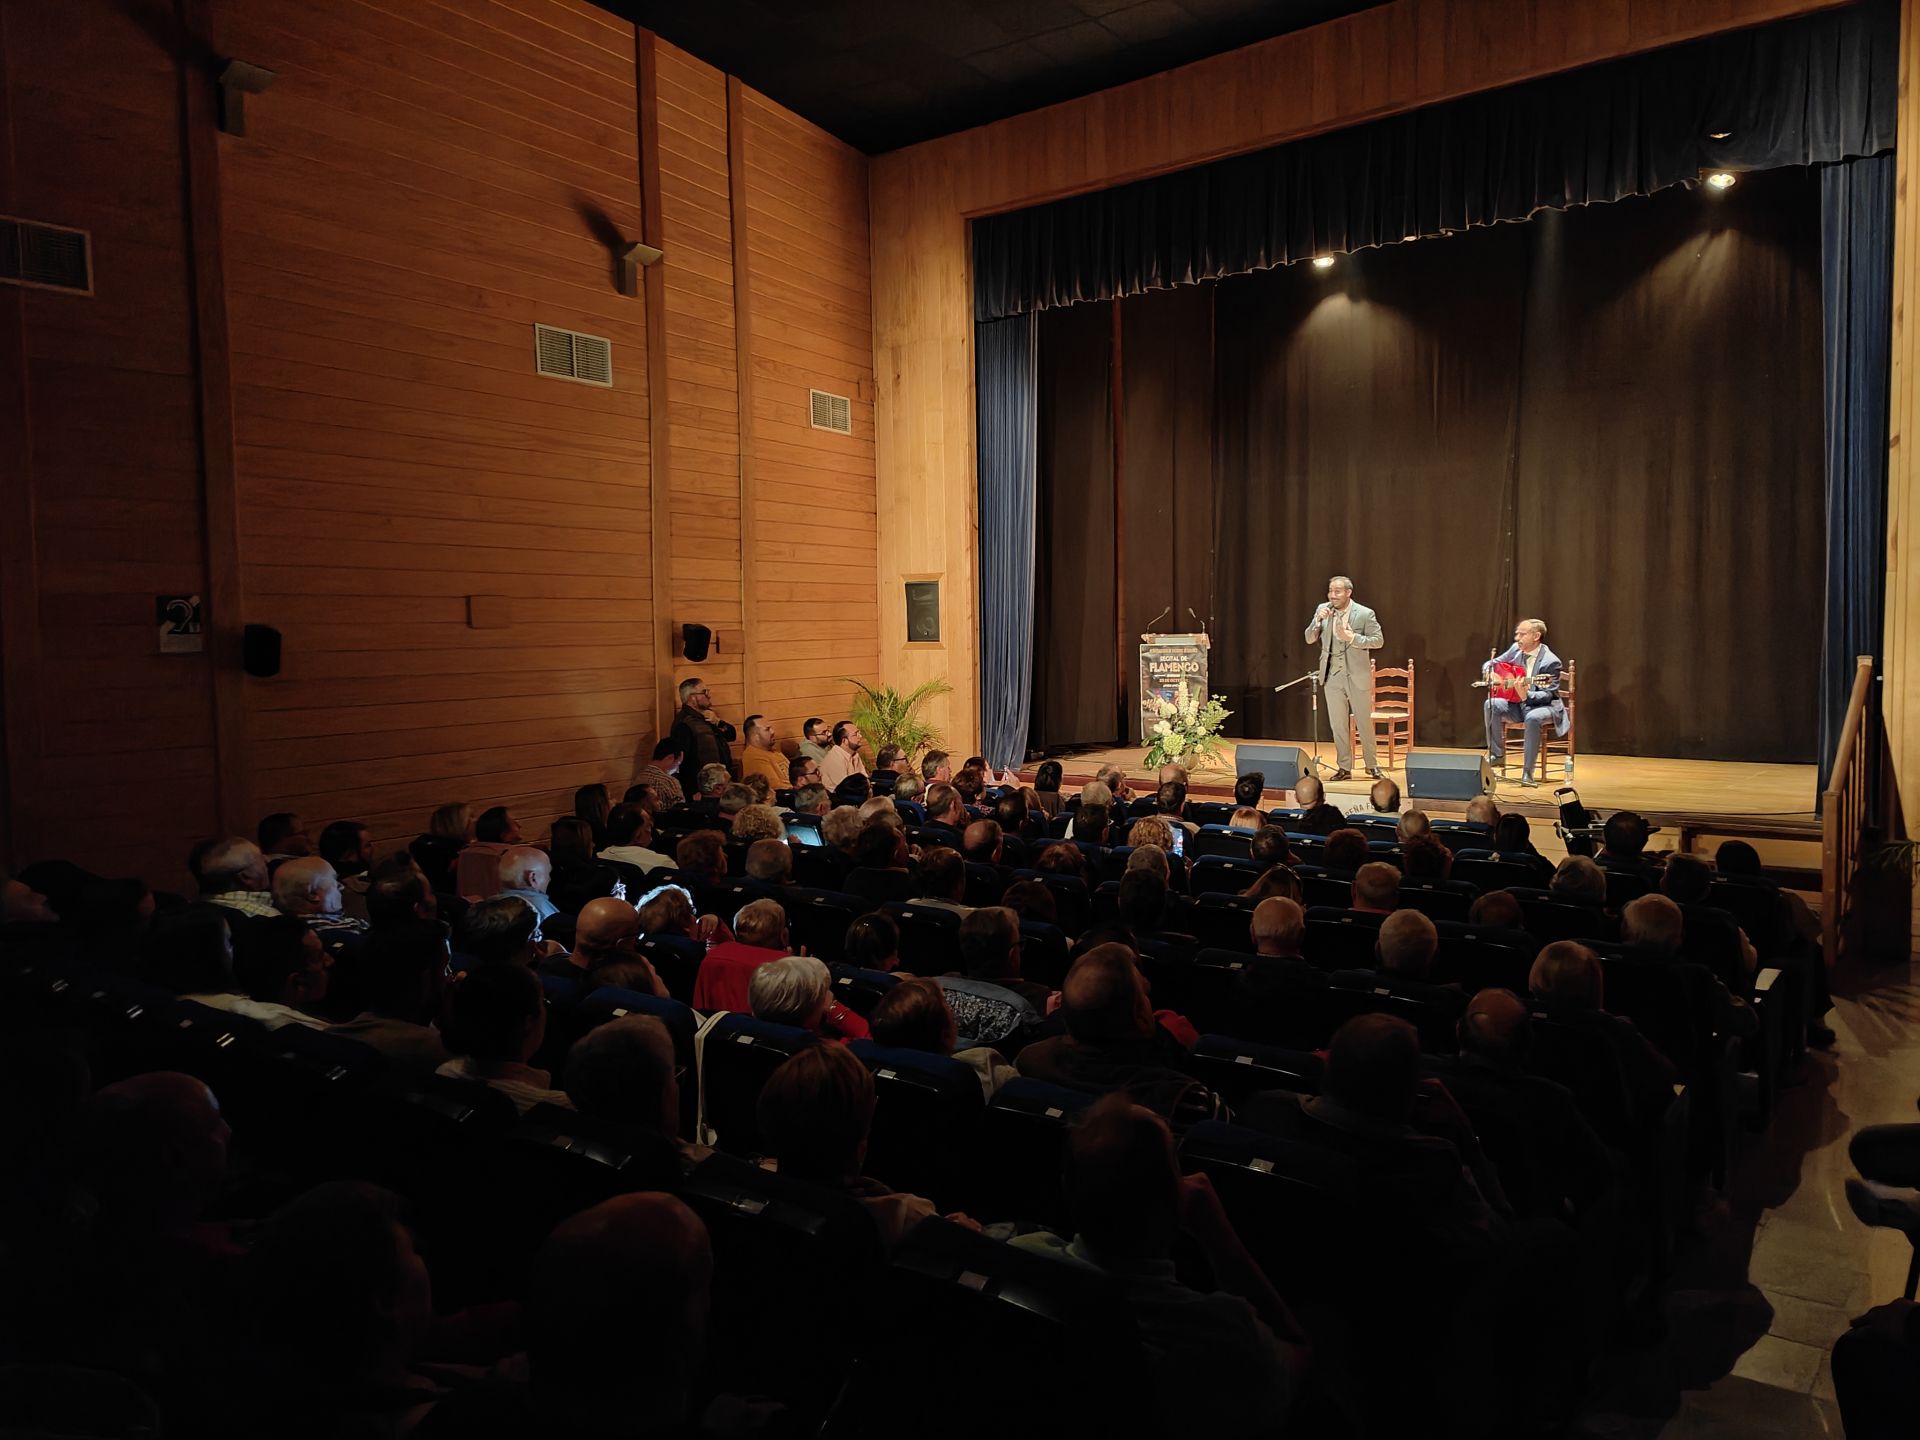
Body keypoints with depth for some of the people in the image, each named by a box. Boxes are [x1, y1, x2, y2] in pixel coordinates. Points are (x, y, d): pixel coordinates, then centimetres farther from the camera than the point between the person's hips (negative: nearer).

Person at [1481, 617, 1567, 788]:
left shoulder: (1551, 662, -17)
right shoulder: (1515, 649, 1)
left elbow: (1548, 695, -19)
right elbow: (1491, 663, 13)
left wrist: (1526, 694, -37)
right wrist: (1489, 672, -12)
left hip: (1543, 706, -6)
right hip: (1519, 705, 6)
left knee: (1533, 718, -39)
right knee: (1492, 705, -23)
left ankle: (1527, 772, -30)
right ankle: (1496, 754, -8)